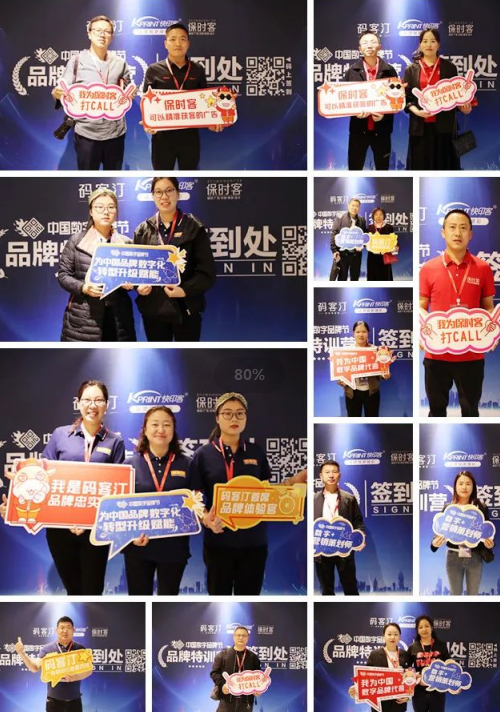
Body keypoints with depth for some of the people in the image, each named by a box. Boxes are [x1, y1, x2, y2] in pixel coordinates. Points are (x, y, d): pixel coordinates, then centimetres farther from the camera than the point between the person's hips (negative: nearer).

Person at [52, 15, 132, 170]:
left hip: (116, 132, 3)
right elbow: (64, 92, -1)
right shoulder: (77, 61, 0)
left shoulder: (120, 63, 9)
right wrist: (57, 94, -25)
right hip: (87, 133, -3)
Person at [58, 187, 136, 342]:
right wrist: (83, 287, -15)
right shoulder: (76, 241, 4)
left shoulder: (126, 243, 11)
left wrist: (130, 283, -8)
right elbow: (63, 274, 3)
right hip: (83, 319, -3)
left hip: (118, 317, 3)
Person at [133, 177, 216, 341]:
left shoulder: (193, 228, 0)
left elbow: (207, 272, -4)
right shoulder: (143, 230, 8)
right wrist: (139, 285, -9)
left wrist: (185, 290, -19)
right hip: (153, 309, 3)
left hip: (185, 309, -2)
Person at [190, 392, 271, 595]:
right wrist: (206, 519, -22)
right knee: (219, 593, 9)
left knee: (250, 594, 10)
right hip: (218, 541, -2)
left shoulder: (257, 453, 7)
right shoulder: (203, 454, -1)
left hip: (253, 540, 2)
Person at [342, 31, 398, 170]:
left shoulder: (389, 71, 1)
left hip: (381, 128, 0)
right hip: (358, 128, 0)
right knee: (354, 168, 5)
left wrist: (385, 114, -15)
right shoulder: (352, 71, 3)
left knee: (382, 168, 11)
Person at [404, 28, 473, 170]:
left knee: (444, 164, 2)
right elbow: (405, 97, 2)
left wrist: (463, 107, -12)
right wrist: (415, 110, -16)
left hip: (444, 126, 0)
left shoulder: (449, 68, 6)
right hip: (420, 127, 0)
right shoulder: (411, 69, 7)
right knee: (420, 165, 2)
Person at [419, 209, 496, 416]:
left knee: (470, 409, 10)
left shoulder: (483, 268, 1)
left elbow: (488, 307, 7)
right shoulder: (428, 268, 0)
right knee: (437, 408, 12)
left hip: (472, 353, 0)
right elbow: (422, 307, 6)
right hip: (437, 352, 0)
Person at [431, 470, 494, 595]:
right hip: (453, 557, 0)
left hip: (475, 557, 0)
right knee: (455, 594, 13)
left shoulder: (481, 507, -4)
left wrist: (489, 543, -20)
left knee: (473, 594, 13)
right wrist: (435, 542, -21)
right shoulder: (448, 507, -2)